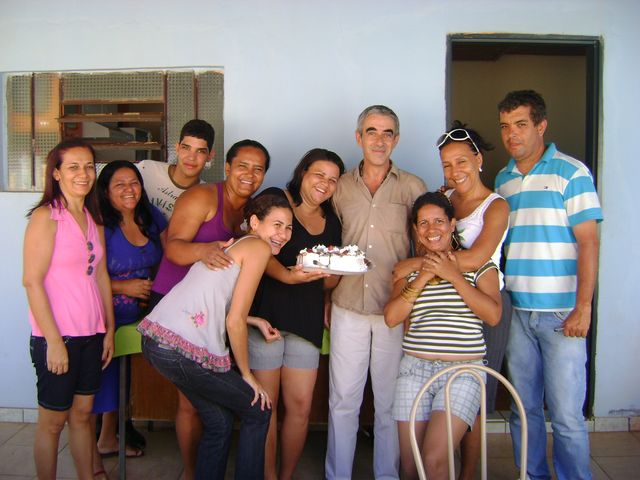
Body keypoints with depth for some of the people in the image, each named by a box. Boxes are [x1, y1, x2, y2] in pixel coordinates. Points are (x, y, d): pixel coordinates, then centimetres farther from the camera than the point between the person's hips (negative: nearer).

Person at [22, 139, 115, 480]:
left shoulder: (94, 218, 10)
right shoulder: (45, 216, -11)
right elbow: (32, 281, -16)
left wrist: (109, 330, 10)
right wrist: (54, 341, -17)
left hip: (91, 335, 6)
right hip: (56, 337, -6)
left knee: (83, 414, 18)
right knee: (53, 422, 9)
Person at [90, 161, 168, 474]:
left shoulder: (151, 218, 2)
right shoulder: (100, 225, -16)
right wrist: (124, 287, -17)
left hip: (134, 316, 6)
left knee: (120, 377, 19)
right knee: (97, 380, 1)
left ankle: (108, 440, 40)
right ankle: (92, 456, 20)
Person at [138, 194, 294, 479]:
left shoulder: (234, 244, 20)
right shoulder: (259, 247, -7)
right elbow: (234, 322, -11)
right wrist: (247, 375, 0)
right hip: (183, 351, -9)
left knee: (219, 422, 22)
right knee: (258, 412, 10)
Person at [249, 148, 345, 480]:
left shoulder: (332, 223, 15)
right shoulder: (274, 199, 0)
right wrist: (287, 275, -26)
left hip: (307, 320, 5)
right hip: (266, 312, -4)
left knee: (300, 405, 5)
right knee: (266, 402, 3)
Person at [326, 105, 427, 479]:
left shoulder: (413, 187, 2)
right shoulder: (341, 187, 8)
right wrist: (325, 297, 8)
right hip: (347, 308, 2)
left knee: (390, 402, 10)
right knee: (342, 400, 9)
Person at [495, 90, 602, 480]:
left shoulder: (572, 172, -4)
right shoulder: (503, 179, 13)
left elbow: (588, 242, -7)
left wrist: (583, 307, -13)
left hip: (561, 314, -5)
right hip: (518, 312, 5)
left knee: (566, 415, 0)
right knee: (524, 410, 13)